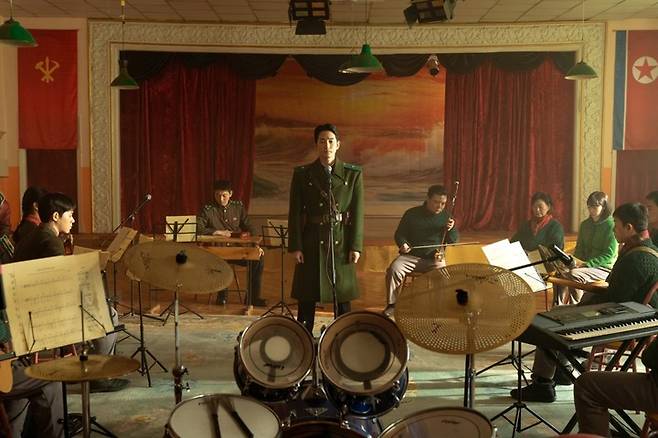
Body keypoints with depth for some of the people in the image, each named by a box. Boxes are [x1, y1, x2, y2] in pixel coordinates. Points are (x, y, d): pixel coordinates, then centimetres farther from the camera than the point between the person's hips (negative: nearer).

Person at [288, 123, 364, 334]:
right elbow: (295, 213, 1)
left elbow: (358, 213, 1)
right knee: (307, 298, 3)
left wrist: (355, 246, -5)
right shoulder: (302, 174, 3)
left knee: (342, 298, 6)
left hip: (341, 242, 1)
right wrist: (295, 246, -6)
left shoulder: (353, 174, 4)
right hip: (311, 242, 0)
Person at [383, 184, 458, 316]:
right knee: (393, 270, -26)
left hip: (434, 259, 1)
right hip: (410, 256, 0)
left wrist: (450, 230, -14)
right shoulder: (412, 214, 1)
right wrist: (402, 244, -16)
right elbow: (399, 234, 7)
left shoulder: (446, 216, 6)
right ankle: (391, 305, -10)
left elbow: (454, 240, 8)